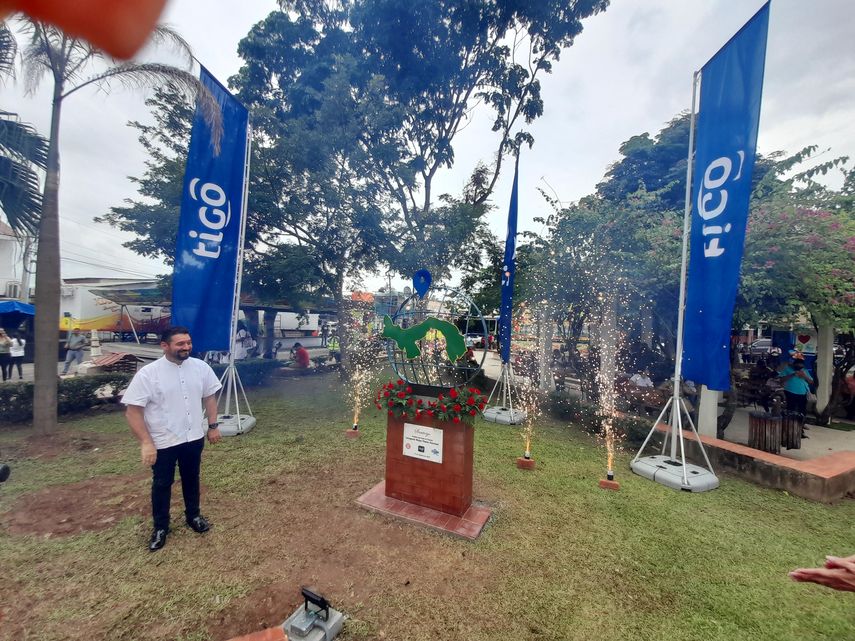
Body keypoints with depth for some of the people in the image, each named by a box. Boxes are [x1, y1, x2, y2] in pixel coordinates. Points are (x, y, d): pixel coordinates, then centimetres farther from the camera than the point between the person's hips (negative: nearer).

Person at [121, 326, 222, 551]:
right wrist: (146, 443, -19)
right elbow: (133, 411, -15)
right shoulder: (148, 374, -18)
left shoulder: (201, 367, -7)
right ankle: (160, 527, 36)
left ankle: (193, 515, 42)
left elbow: (209, 397, 5)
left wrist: (213, 425, 4)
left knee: (191, 478, 20)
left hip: (194, 438, 3)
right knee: (162, 484, 15)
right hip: (163, 442, -3)